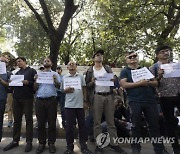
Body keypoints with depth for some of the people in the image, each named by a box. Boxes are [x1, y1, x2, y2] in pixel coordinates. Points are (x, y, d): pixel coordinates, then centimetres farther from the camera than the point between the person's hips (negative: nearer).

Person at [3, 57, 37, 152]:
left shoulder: (32, 71, 5)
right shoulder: (17, 73, 22)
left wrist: (28, 82, -18)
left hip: (27, 98, -5)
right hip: (16, 98, 5)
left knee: (28, 120, 1)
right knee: (17, 120, 9)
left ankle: (29, 142, 7)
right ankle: (15, 141, 18)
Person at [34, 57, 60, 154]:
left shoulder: (55, 74, 10)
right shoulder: (38, 74, 15)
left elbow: (58, 86, 0)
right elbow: (35, 88, 10)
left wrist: (55, 80, -18)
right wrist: (36, 80, -8)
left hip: (51, 100, -2)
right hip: (39, 100, 2)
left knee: (52, 123, 1)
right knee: (40, 123, 4)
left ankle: (51, 143, 12)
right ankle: (41, 143, 15)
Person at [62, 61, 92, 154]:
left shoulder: (81, 77, 9)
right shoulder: (64, 77, 7)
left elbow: (84, 89, 10)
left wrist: (85, 100, 5)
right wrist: (66, 90, -12)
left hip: (80, 104, 1)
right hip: (69, 104, -1)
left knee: (82, 125, 6)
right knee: (69, 126, 4)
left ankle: (83, 146, 17)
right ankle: (69, 146, 17)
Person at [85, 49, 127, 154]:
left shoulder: (108, 68, 16)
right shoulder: (90, 70, 8)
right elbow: (87, 85, 6)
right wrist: (92, 82, -14)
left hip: (109, 96, 3)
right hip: (97, 97, -2)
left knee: (111, 121, 5)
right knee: (97, 122, 0)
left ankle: (114, 144, 11)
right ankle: (99, 145, 8)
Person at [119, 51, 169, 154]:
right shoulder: (125, 71, 7)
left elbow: (156, 83, 14)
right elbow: (124, 84, -9)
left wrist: (148, 82, -9)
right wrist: (140, 83, -16)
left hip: (151, 101, 3)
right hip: (135, 102, -3)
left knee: (155, 125, 7)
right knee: (136, 126, 4)